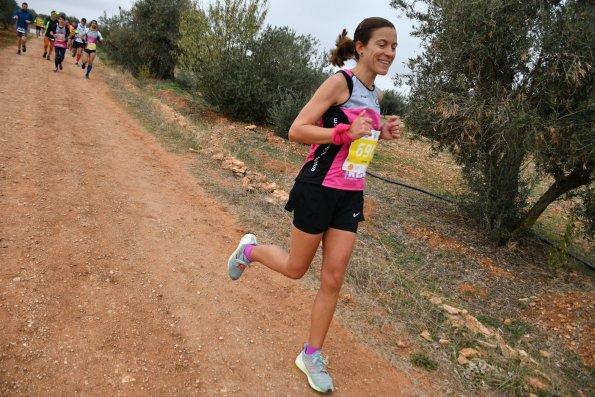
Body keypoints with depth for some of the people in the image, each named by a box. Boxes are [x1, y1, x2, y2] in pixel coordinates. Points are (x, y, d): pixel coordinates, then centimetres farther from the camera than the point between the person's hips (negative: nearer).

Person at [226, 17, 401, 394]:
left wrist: (381, 133, 4)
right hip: (319, 189, -6)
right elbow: (297, 130, -17)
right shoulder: (340, 82, -13)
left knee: (333, 280, 6)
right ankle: (250, 250, 40)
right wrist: (345, 133, -27)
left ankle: (311, 356, 23)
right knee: (296, 269, 10)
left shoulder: (376, 94, 10)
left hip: (351, 195, 7)